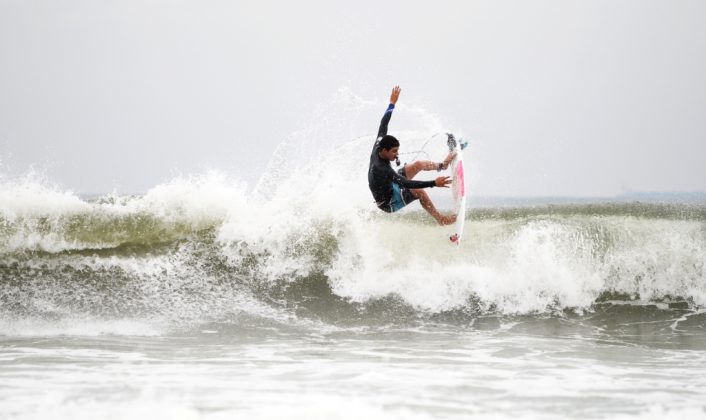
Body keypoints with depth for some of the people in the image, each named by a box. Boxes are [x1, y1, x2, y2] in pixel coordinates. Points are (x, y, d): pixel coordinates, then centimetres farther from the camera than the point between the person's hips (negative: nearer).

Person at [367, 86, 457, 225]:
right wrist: (433, 183, -50)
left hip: (391, 186, 9)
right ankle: (441, 219, -19)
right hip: (389, 203, -9)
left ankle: (441, 165, 31)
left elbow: (383, 124, -2)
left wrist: (392, 104, 4)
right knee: (419, 191, -29)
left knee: (418, 164, 6)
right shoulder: (381, 169, -41)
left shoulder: (378, 147, -17)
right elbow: (406, 184, -45)